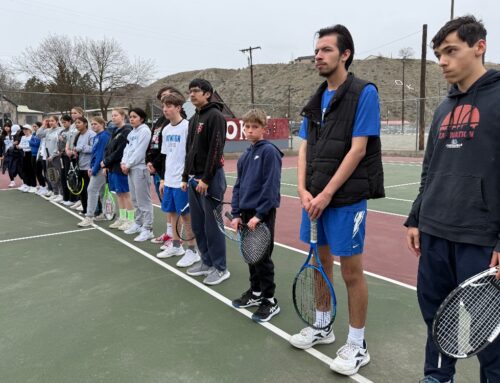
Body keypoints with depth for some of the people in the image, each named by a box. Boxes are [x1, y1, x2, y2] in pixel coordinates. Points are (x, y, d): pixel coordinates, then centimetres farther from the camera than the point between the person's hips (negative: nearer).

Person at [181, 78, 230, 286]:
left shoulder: (215, 116, -10)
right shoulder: (194, 119, 17)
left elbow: (216, 149, -17)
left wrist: (206, 179, -19)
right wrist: (186, 177, 16)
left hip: (210, 179, -9)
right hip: (194, 179, 9)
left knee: (212, 225, -3)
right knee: (197, 225, 12)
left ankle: (220, 268, 8)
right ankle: (207, 262, 25)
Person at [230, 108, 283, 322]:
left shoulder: (269, 152, -11)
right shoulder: (245, 156, 11)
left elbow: (271, 186, -17)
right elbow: (238, 186, 13)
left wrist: (259, 214, -18)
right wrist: (236, 214, 5)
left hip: (263, 214, -7)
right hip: (246, 212, 7)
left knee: (263, 258, 2)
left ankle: (269, 301, 16)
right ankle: (255, 292, 32)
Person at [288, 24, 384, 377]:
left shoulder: (364, 93, -8)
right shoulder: (317, 100, 12)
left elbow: (357, 149, -15)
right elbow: (305, 149, 10)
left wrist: (327, 194, -16)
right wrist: (304, 191, -4)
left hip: (345, 199, -7)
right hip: (315, 198, 7)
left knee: (351, 272, 3)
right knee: (321, 263, 17)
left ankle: (357, 346, 20)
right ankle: (322, 326, 36)